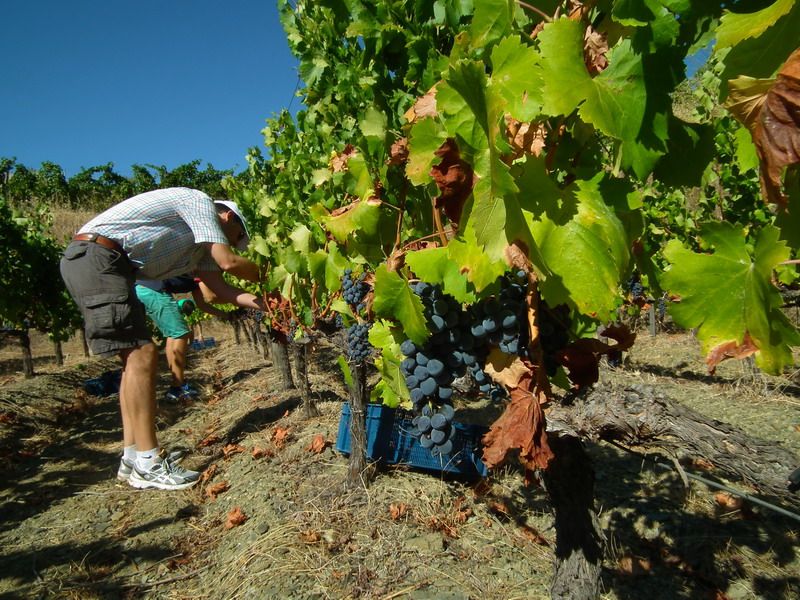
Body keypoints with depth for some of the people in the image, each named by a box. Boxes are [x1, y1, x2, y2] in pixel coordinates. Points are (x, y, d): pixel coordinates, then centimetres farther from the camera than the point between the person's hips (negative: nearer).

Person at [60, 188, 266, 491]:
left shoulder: (198, 246, 23)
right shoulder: (201, 202, -2)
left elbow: (221, 288, 14)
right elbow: (229, 262, -12)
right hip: (95, 256, -11)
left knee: (135, 356, 10)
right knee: (142, 355, -13)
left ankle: (133, 456, 13)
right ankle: (148, 465, -9)